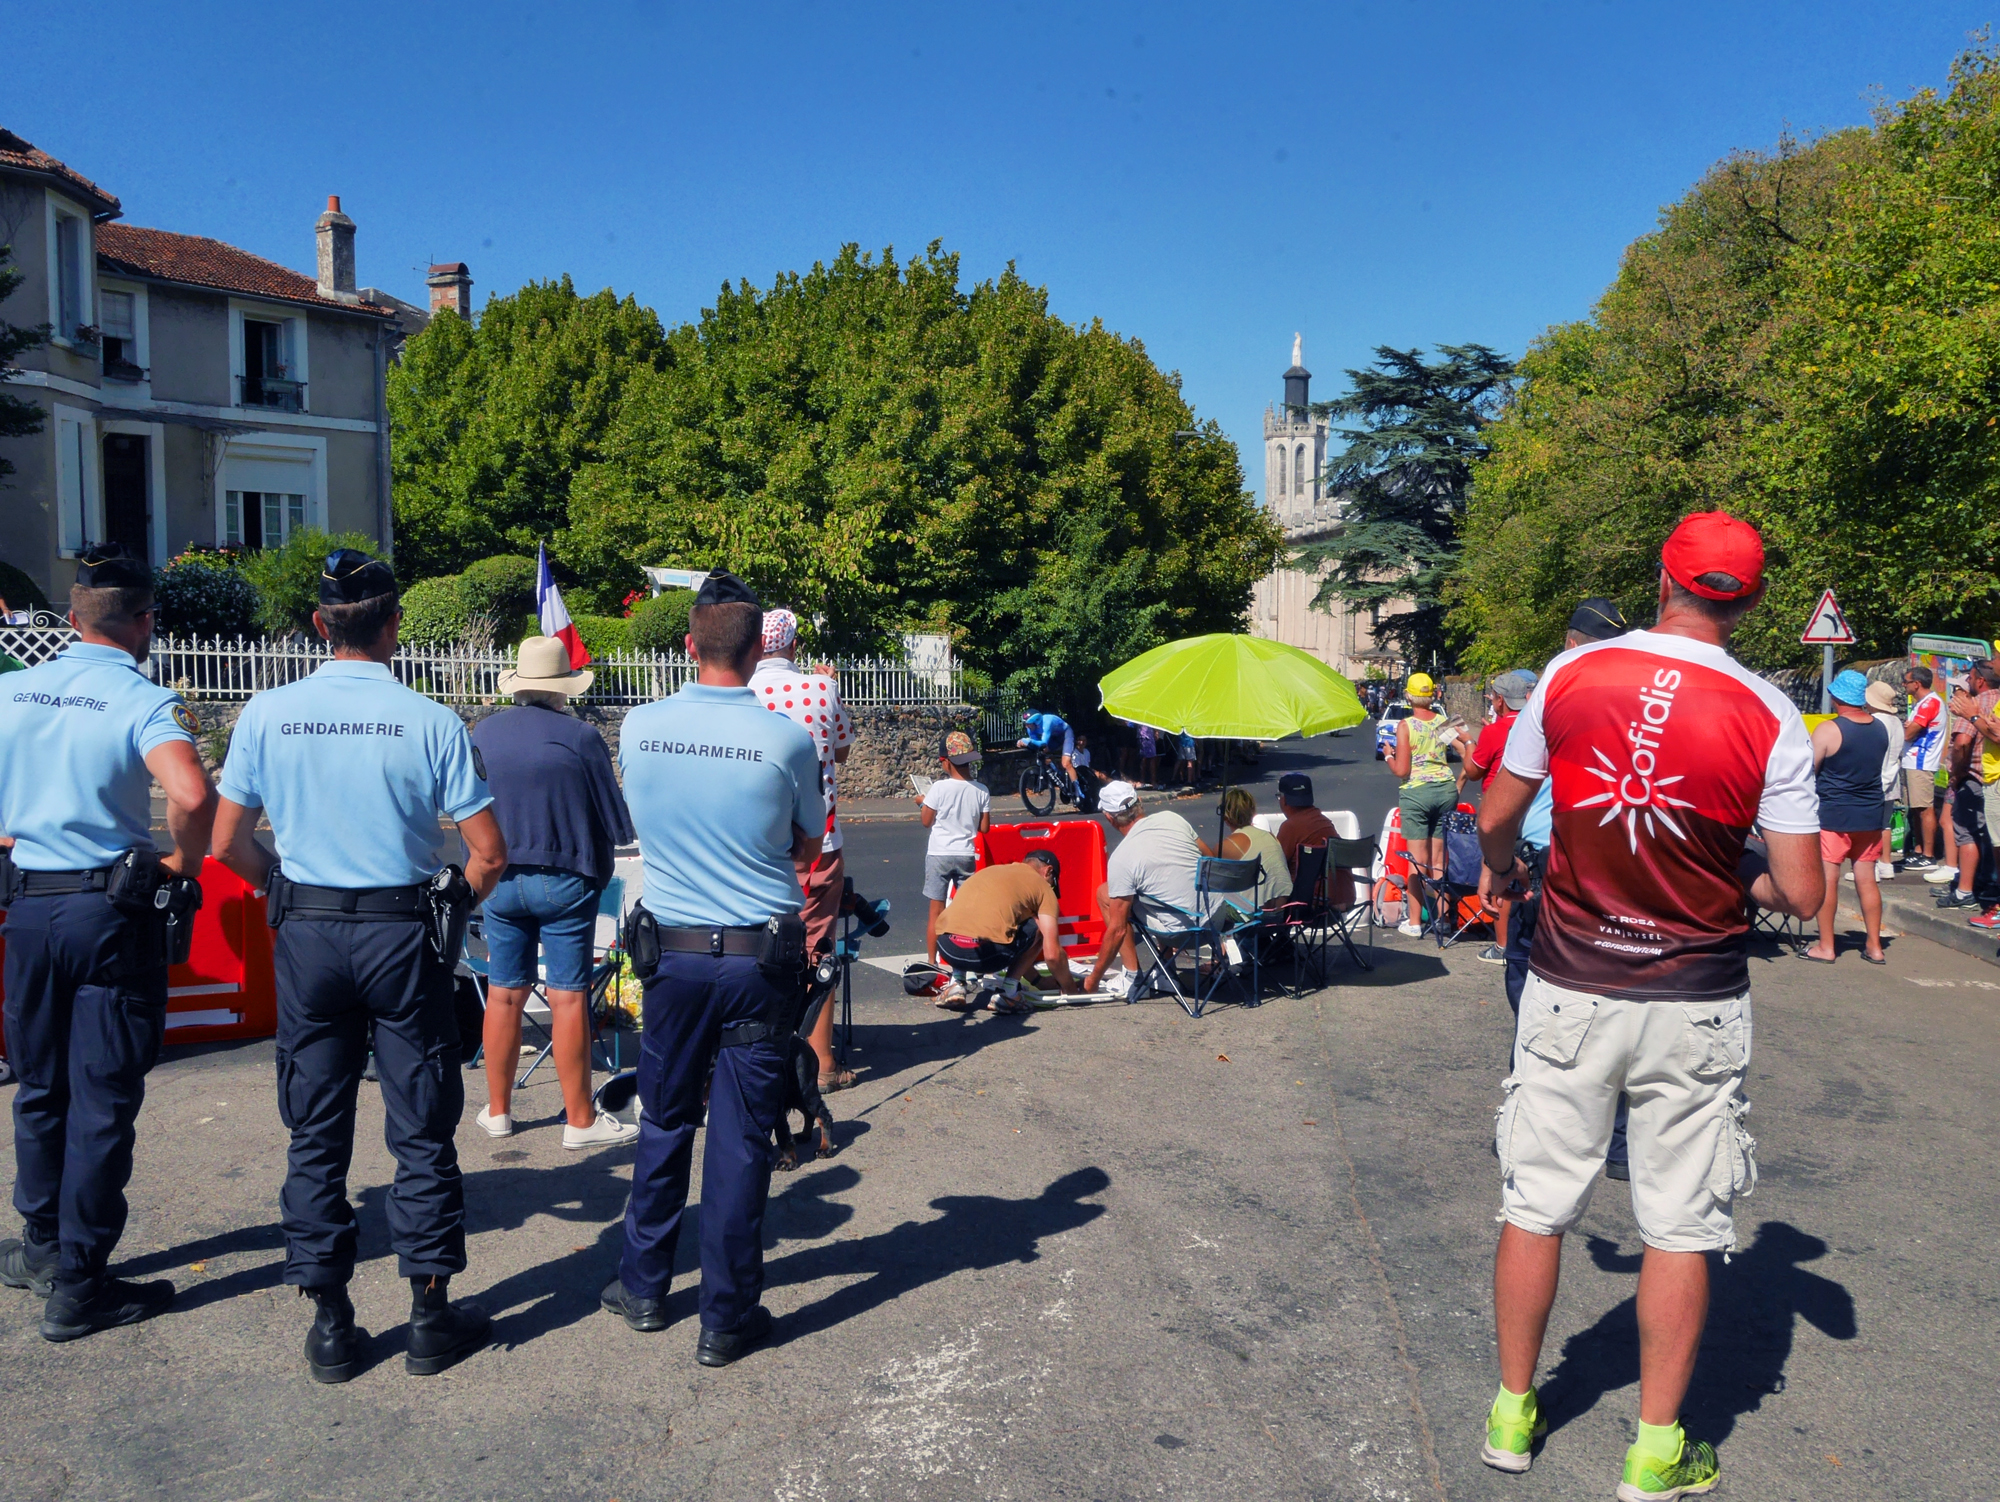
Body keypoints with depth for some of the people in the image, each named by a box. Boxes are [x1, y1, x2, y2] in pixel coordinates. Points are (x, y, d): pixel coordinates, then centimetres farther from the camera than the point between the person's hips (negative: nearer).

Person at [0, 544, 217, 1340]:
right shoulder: (146, 702, -13)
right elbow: (191, 796, -30)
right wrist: (184, 862, -13)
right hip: (112, 909, -5)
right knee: (104, 1098, 4)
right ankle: (78, 1283, 11)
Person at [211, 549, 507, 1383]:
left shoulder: (267, 714, -3)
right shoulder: (431, 721, -10)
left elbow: (227, 843, 2)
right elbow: (489, 854, -9)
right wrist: (455, 901, 11)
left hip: (306, 936, 2)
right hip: (403, 934, -2)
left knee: (316, 1133, 12)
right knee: (421, 1129, 9)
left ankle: (330, 1323, 20)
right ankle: (432, 1314, 17)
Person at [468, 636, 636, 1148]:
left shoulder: (482, 734, 2)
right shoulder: (581, 737, -11)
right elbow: (619, 825, -8)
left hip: (499, 881, 4)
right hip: (564, 880, -4)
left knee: (504, 994, 12)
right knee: (568, 997, 0)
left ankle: (497, 1110, 24)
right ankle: (580, 1120, 6)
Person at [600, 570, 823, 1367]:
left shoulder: (638, 728, -4)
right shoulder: (787, 740, -12)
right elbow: (808, 847, 3)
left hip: (672, 951, 3)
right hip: (762, 958, -2)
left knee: (664, 1121, 17)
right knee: (742, 1136, 5)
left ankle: (644, 1287, 31)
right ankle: (728, 1317, 15)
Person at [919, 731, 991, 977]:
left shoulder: (939, 788, -11)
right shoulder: (981, 790, -3)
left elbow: (926, 821, -3)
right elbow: (985, 827, 1)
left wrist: (922, 803, 15)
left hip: (939, 854, -2)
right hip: (968, 855, 2)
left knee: (936, 911, 5)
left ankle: (932, 962, 10)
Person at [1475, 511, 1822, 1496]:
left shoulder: (1569, 675, -5)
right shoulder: (1769, 717, -9)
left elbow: (1496, 816, 5)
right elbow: (1801, 894, -8)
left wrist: (1498, 870, 27)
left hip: (1570, 991, 1)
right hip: (1696, 1006, -1)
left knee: (1536, 1204, 13)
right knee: (1680, 1227, 11)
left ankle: (1511, 1414, 27)